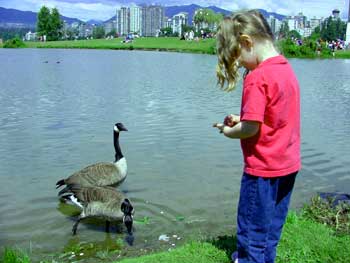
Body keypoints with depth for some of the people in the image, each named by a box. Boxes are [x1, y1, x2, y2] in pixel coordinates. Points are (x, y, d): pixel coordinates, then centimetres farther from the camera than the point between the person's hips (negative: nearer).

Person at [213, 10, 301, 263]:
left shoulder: (257, 77, -21)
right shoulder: (287, 69, 5)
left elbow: (251, 129, -23)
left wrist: (229, 131, -4)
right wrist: (242, 119, 4)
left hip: (263, 169, -8)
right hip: (288, 165, 8)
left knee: (253, 231, 9)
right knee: (272, 226, 23)